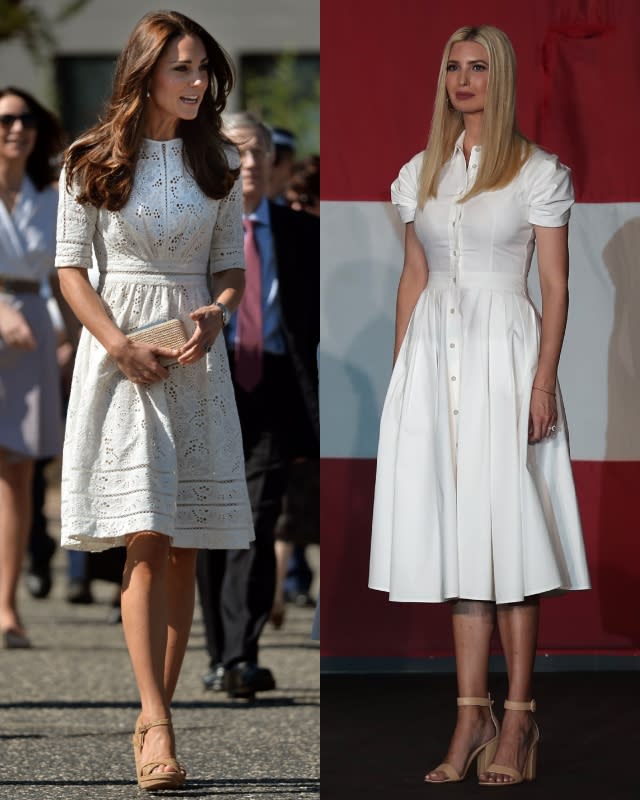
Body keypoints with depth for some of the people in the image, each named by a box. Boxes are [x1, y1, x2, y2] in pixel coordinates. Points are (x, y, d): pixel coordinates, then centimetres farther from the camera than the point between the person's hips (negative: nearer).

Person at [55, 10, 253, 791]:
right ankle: (156, 722, -18)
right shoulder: (93, 161, 0)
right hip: (118, 352, -4)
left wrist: (216, 311, -9)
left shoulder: (219, 164, 9)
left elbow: (232, 263, 13)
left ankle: (156, 715, 8)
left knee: (182, 546, 1)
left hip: (195, 355, 4)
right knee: (145, 537, -14)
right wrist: (120, 345, -13)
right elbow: (70, 265, -1)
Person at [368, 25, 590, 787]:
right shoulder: (421, 174, 12)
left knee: (506, 530, -6)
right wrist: (399, 375, 10)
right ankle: (473, 715, 6)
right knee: (455, 532, 3)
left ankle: (518, 719, -1)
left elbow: (555, 288, -4)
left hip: (505, 353, -4)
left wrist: (543, 382, -13)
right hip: (434, 353, 4)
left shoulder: (538, 173, -1)